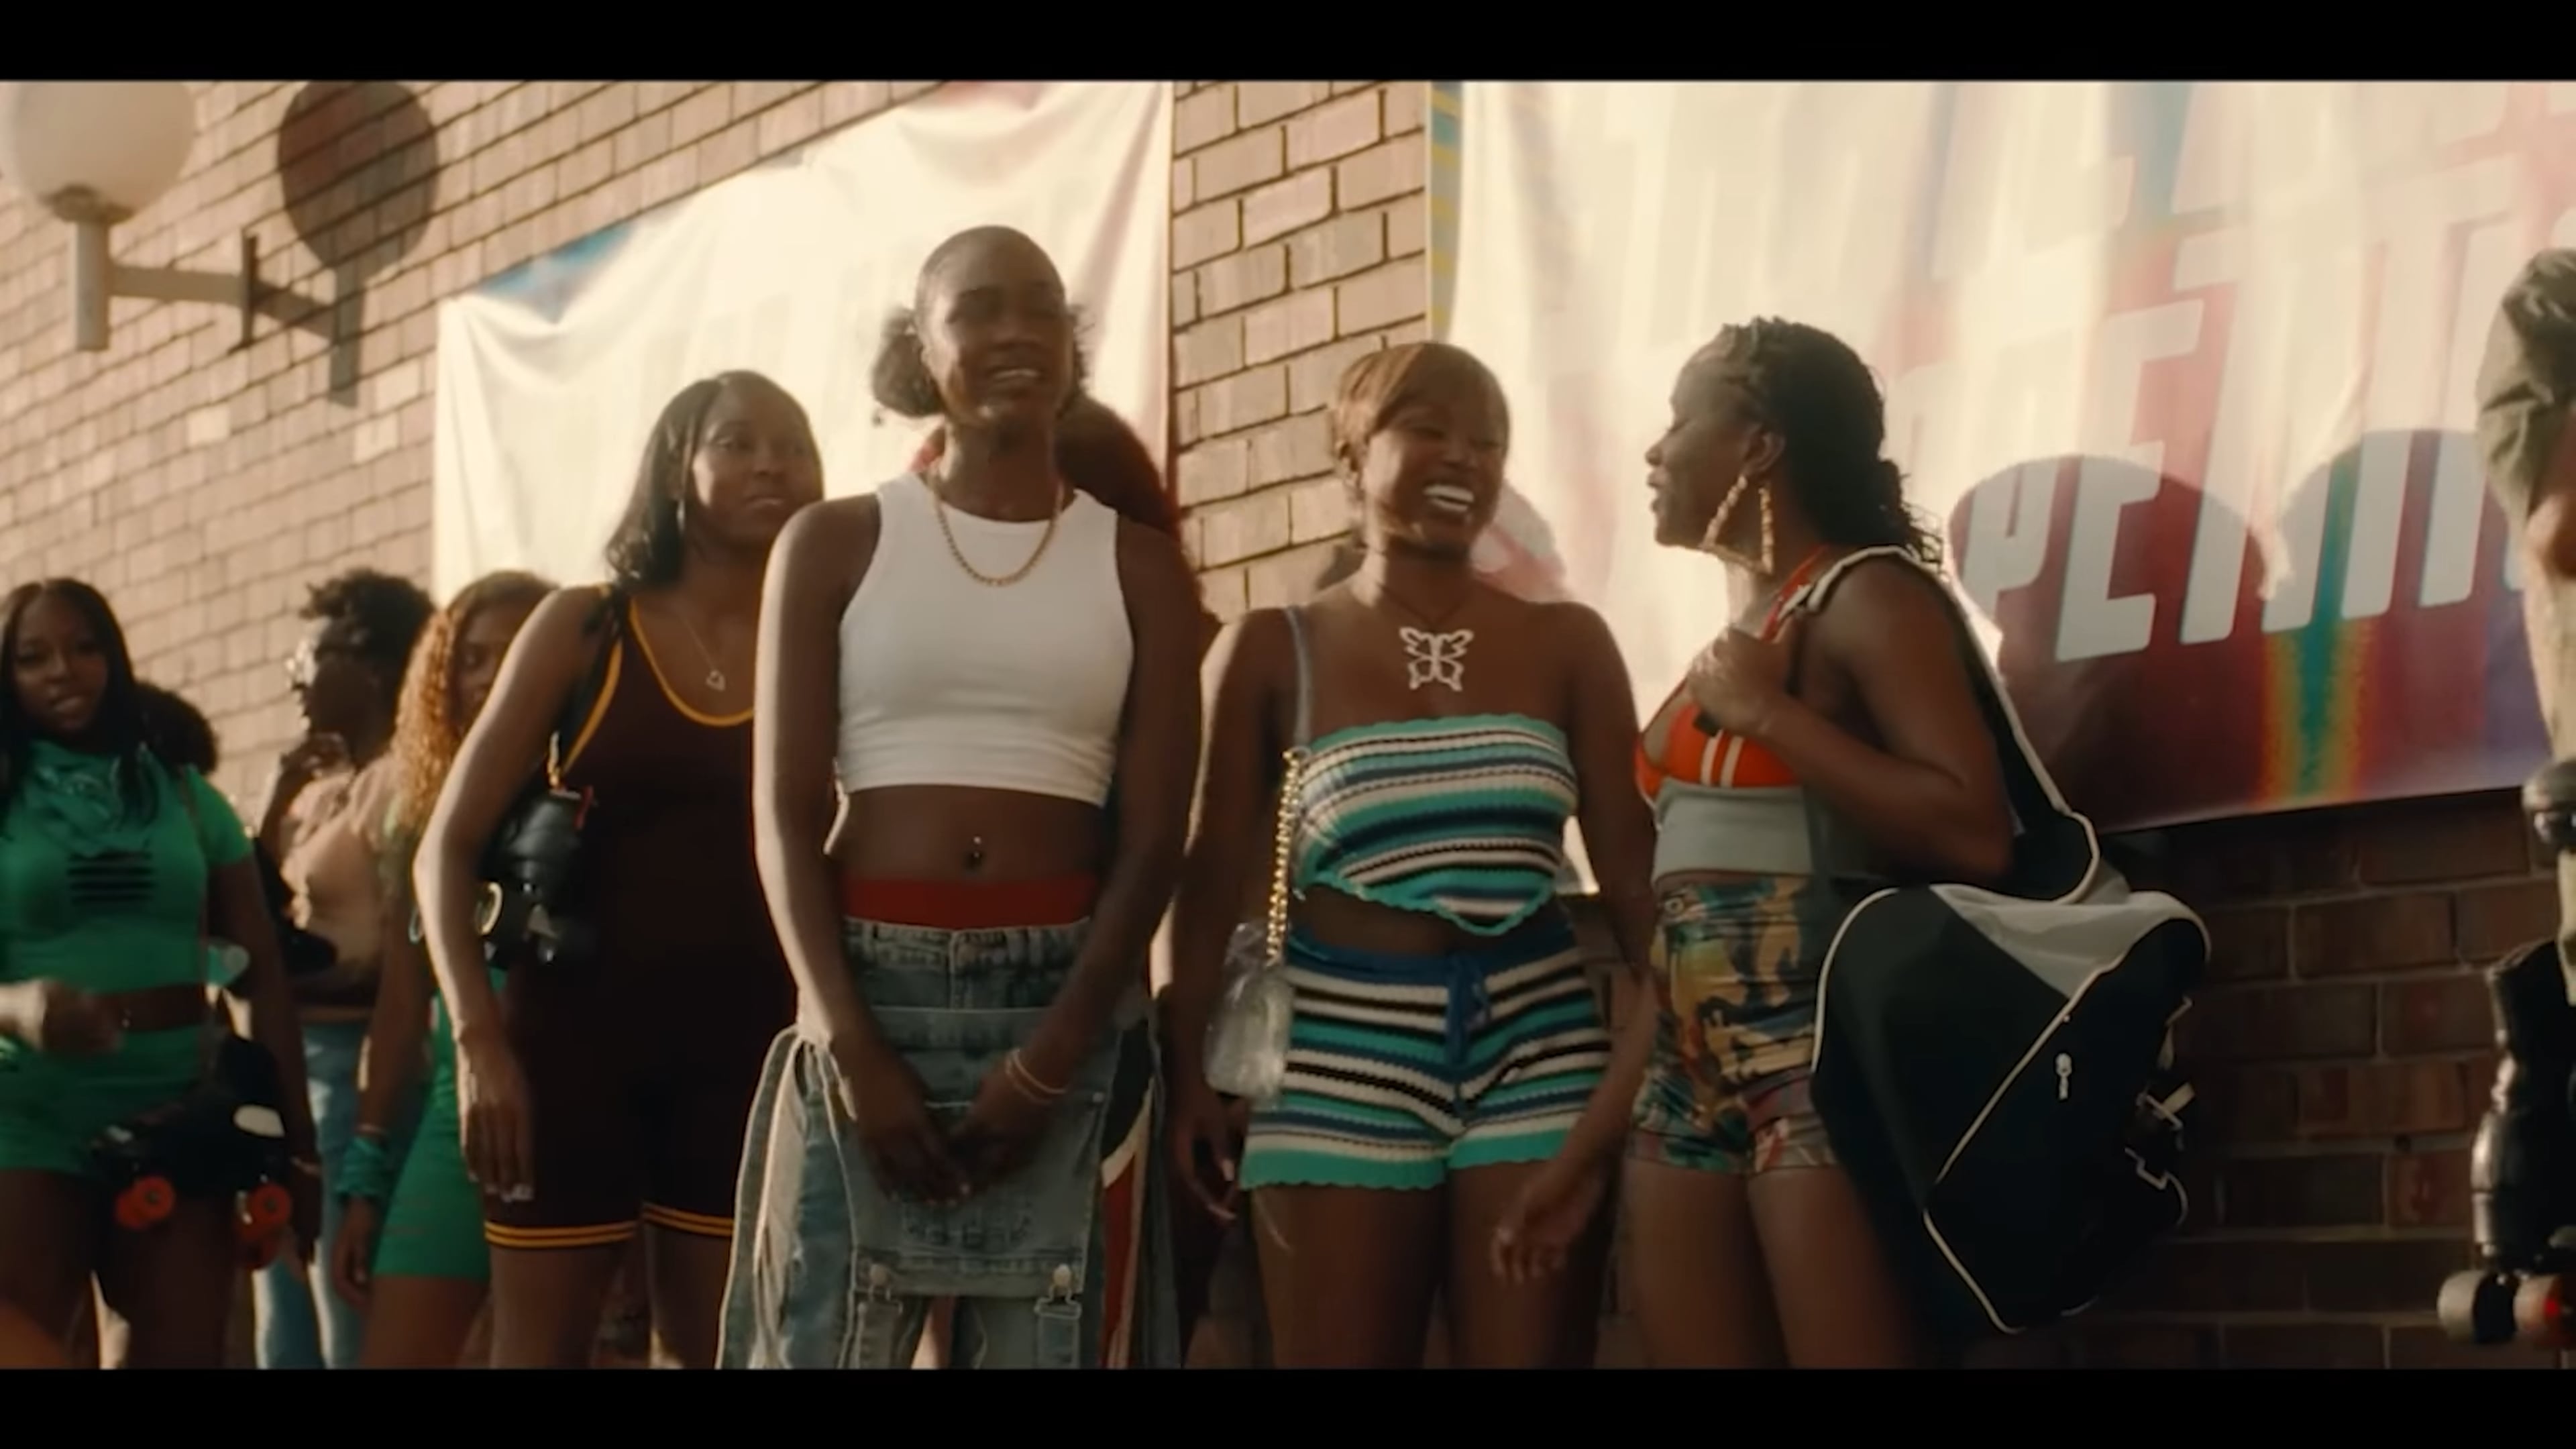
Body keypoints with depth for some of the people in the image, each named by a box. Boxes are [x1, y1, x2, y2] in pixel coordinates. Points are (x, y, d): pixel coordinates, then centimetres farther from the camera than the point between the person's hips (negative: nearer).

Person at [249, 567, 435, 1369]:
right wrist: (276, 805, 6)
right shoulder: (317, 788, 16)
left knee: (353, 1333, -8)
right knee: (285, 1338, 12)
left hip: (349, 1057, -9)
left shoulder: (401, 782, -9)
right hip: (285, 1059, 9)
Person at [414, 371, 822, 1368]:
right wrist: (479, 1039, -11)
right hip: (576, 1023, -1)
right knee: (541, 1349, 3)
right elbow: (448, 846, 0)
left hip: (745, 1042, 1)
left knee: (711, 1348, 7)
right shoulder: (585, 627, 1)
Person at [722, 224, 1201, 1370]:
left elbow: (1154, 838, 1)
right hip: (869, 989, 0)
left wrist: (1050, 1059, -10)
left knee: (1052, 1345, 1)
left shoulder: (1138, 565, 7)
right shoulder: (836, 544, 6)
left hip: (1070, 1003, 0)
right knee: (826, 1337, -2)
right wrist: (854, 1047, -12)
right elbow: (785, 814, 0)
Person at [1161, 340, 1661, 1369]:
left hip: (1539, 1048, 2)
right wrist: (1189, 1072, -3)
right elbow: (1215, 877, 3)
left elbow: (1633, 868, 6)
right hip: (1346, 1053, -1)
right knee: (1337, 1357, 4)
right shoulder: (1274, 651, 2)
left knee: (1532, 1357, 3)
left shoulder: (1567, 644, 7)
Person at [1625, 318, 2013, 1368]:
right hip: (1688, 1064, 8)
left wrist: (1769, 713, -13)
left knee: (1843, 1352, -11)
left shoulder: (1865, 597, -5)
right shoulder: (1735, 629, 19)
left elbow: (1977, 837, -19)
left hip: (1821, 1043, -8)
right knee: (1688, 1352, 5)